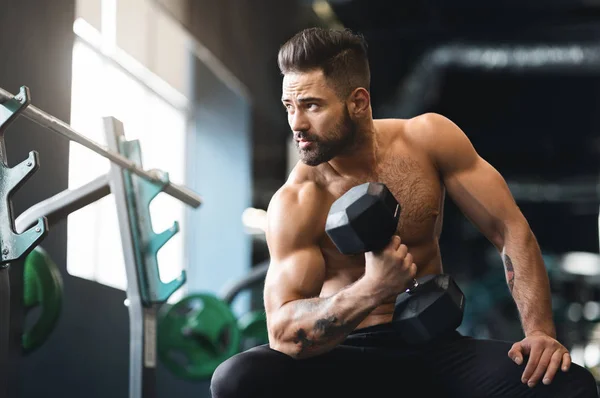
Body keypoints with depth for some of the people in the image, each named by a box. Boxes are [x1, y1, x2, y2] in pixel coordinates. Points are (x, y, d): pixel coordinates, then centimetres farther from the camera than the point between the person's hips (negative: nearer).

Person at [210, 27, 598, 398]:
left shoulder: (429, 138, -4)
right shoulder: (295, 204, -11)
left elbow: (511, 230, -1)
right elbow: (283, 331, -19)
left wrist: (540, 331, -14)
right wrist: (371, 290, -35)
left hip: (435, 348, 1)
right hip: (344, 356, -1)